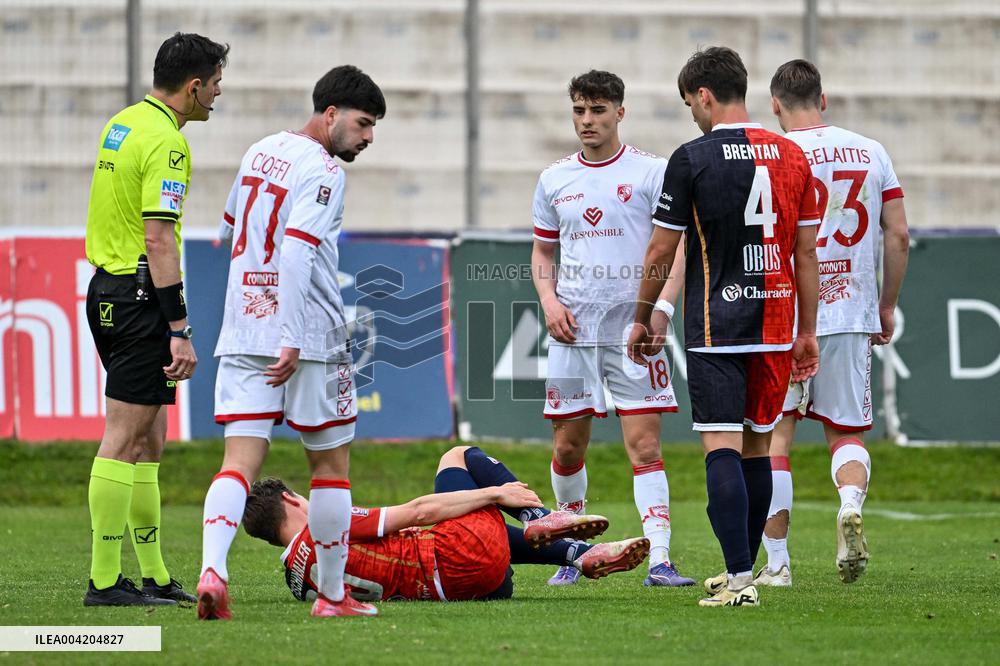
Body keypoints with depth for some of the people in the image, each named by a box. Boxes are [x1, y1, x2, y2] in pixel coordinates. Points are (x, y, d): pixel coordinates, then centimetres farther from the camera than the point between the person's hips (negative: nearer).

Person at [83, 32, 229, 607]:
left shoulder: (121, 124, 14)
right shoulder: (165, 142, -16)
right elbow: (159, 239, -21)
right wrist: (179, 330, -21)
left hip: (106, 287, 10)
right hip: (141, 295, -10)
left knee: (148, 441, 13)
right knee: (125, 439, -8)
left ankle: (155, 577, 15)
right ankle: (105, 581, -7)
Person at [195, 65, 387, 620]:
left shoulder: (260, 152, 14)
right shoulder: (323, 172, -11)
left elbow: (229, 231, 27)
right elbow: (297, 253, -21)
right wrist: (292, 341, -25)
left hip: (242, 331, 6)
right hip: (306, 338, -6)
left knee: (241, 458, -4)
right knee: (331, 462, 8)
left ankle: (211, 569, -26)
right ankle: (332, 596, 12)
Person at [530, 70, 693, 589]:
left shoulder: (651, 173, 0)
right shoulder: (555, 180, 12)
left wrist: (662, 307, -16)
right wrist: (549, 301, 2)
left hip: (633, 327, -4)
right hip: (572, 329, 4)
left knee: (644, 443, -10)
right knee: (568, 445, 6)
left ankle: (658, 559, -13)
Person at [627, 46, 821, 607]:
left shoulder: (692, 159, -7)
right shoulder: (793, 156, 7)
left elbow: (662, 251, -3)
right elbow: (806, 252, 10)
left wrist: (642, 319, 10)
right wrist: (807, 332, 16)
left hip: (715, 326, -5)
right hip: (776, 324, 5)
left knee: (722, 447, -7)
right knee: (757, 445, 14)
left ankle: (740, 578, -16)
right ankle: (742, 571, 21)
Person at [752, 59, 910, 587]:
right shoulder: (870, 152, 5)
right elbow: (898, 236, 5)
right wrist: (886, 306, 16)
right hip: (850, 316, 3)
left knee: (773, 436, 6)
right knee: (847, 432, 13)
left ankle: (776, 561, 4)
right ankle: (851, 502, -18)